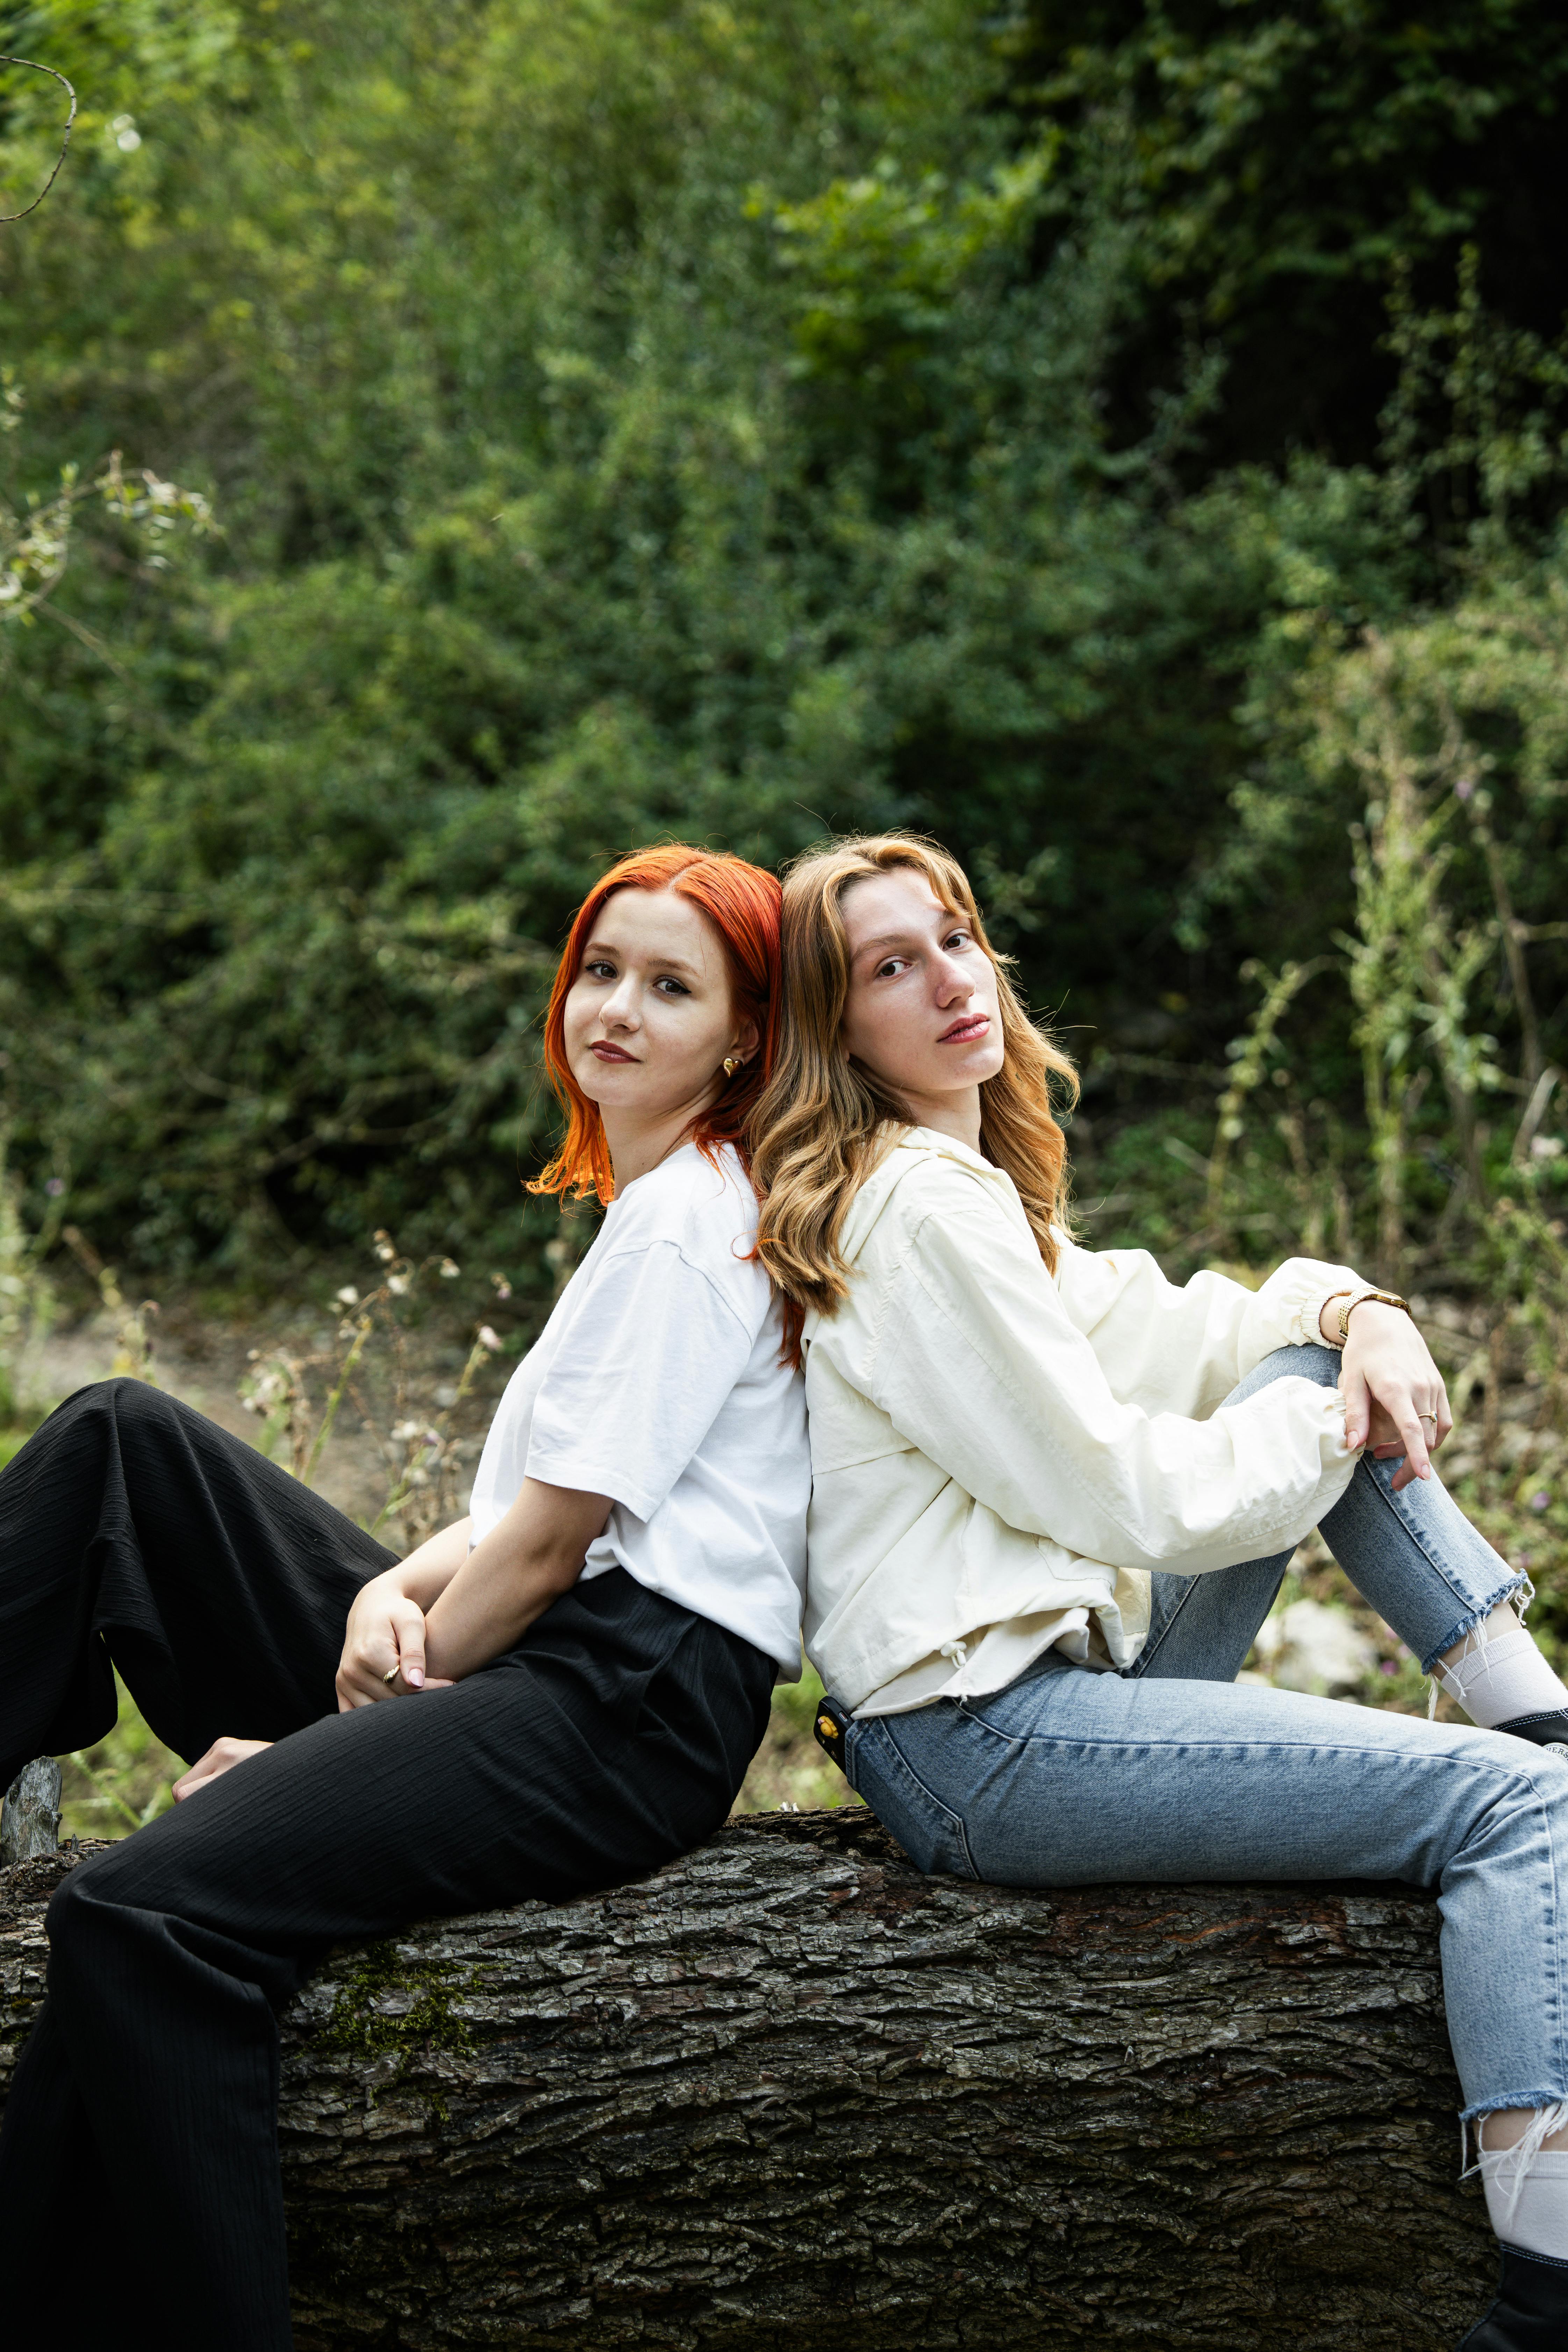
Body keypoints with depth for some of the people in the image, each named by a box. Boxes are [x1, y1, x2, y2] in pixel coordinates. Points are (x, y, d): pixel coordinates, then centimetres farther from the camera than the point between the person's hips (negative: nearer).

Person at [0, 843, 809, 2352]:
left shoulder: (688, 1226, -8)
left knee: (145, 1914, -29)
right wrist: (395, 1589, -2)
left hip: (630, 1709, -10)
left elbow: (548, 1543, -13)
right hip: (543, 1653, 10)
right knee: (121, 1442, 5)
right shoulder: (662, 1204, 23)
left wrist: (337, 1718, -7)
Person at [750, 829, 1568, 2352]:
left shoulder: (976, 1182, 16)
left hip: (1056, 1659, 10)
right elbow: (1117, 1490, -15)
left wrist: (1354, 1315, -1)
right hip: (977, 1744, -10)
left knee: (1312, 1361, 12)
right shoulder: (920, 1208, -15)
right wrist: (1330, 1431, -1)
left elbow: (1160, 1333, 17)